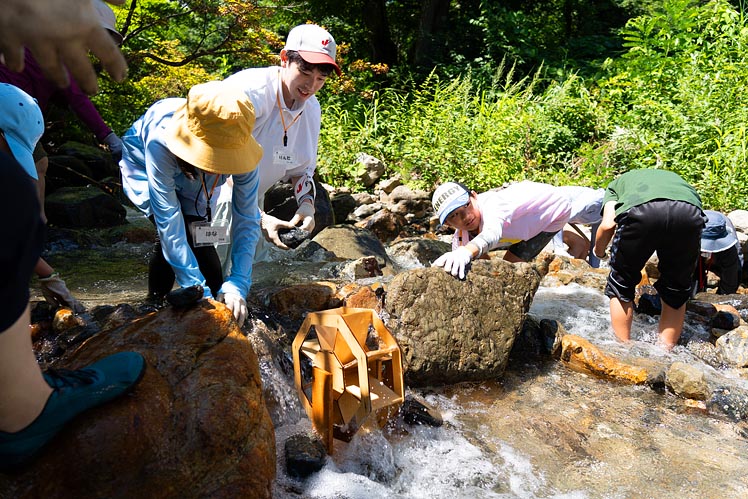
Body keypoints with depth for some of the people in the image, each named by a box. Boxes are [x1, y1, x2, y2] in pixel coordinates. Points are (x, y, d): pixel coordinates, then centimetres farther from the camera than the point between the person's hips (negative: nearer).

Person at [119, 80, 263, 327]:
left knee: (198, 239, -16)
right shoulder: (160, 142, -44)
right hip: (144, 170, -2)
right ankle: (156, 301, 0)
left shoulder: (239, 147, -36)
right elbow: (168, 221, -43)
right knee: (173, 237, -24)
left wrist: (237, 286, -39)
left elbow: (247, 220, -30)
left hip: (194, 182, 3)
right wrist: (199, 291, -46)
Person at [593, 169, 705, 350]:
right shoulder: (674, 178, 46)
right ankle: (666, 352, 27)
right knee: (676, 290, 23)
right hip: (690, 212, 3)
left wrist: (598, 252, 34)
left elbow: (608, 225, 15)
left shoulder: (615, 184, 35)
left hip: (641, 212, -3)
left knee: (621, 287, 19)